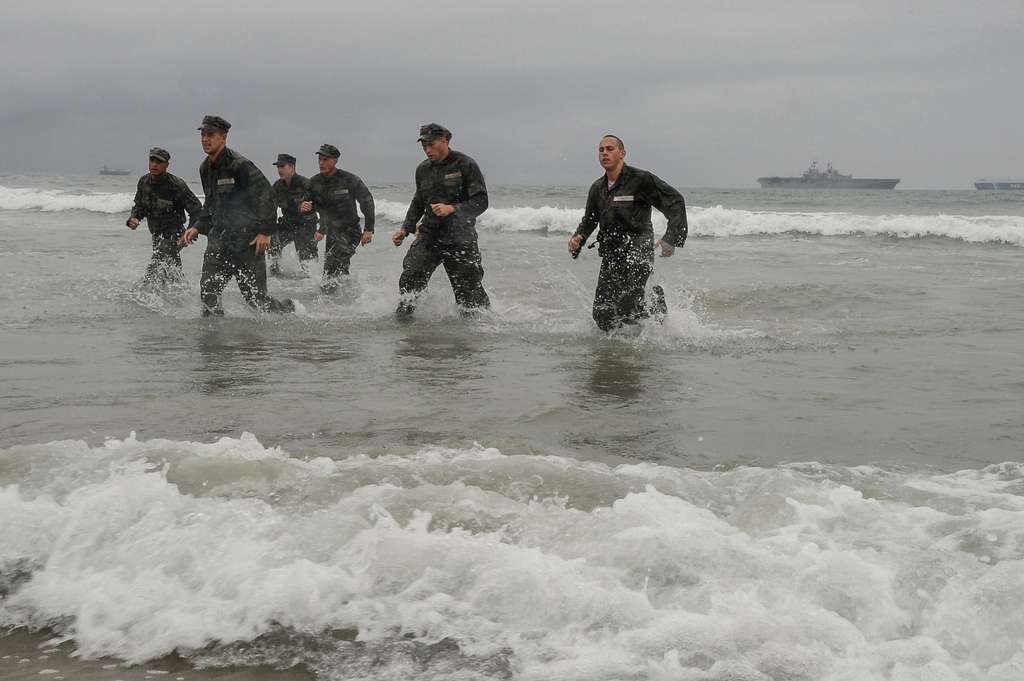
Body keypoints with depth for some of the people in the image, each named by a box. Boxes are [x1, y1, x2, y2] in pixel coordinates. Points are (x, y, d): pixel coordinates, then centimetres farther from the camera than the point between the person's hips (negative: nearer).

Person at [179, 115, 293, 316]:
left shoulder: (240, 165, -15)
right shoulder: (205, 168, 10)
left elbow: (266, 194, -15)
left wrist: (266, 231, -19)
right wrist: (197, 228, 11)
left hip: (248, 239, -7)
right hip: (219, 237, 7)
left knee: (255, 297, 0)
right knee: (208, 289, -5)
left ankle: (287, 310, 26)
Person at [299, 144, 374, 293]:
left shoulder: (349, 180, -14)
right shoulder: (314, 183, -2)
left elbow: (366, 200, -8)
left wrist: (368, 229, -11)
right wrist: (304, 208, -20)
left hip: (351, 231, -6)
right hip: (332, 232, 6)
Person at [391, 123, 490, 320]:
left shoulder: (466, 165, -6)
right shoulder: (423, 169, 11)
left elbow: (481, 202, -11)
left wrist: (452, 209, -24)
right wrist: (405, 229, 12)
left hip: (460, 239, -4)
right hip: (429, 235, 4)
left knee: (469, 289, 0)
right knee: (410, 278, -15)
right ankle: (403, 314, 0)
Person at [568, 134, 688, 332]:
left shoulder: (640, 179, -9)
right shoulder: (597, 188, 10)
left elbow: (675, 202, -9)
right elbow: (589, 220, 24)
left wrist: (671, 239, -20)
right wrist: (577, 239, 2)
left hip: (637, 254, -6)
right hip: (610, 256, 6)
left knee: (627, 311, -14)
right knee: (603, 319, 1)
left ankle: (656, 304, 17)